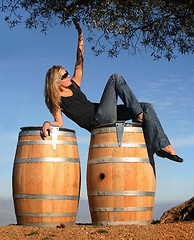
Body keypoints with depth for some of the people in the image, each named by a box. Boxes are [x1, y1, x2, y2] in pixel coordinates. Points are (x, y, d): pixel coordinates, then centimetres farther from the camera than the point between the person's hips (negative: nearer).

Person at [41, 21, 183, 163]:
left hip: (107, 116, 8)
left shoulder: (73, 85, 16)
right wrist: (47, 124, -35)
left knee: (147, 107, -6)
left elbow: (80, 61, 19)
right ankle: (139, 115, -15)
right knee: (116, 78, -13)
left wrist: (80, 35, 13)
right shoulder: (56, 100, -2)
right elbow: (59, 122, -11)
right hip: (96, 121, -8)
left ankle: (162, 146, -13)